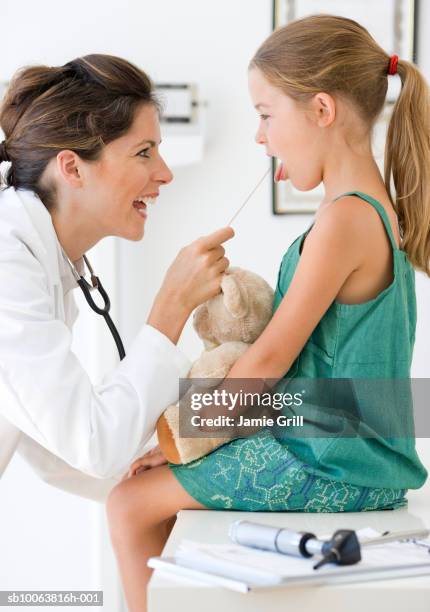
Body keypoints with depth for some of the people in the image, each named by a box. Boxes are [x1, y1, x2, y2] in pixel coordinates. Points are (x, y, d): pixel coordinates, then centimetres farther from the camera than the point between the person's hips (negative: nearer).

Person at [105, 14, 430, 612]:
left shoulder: (344, 220, -22)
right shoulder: (378, 207, 9)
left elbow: (271, 358, -19)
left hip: (330, 469, -9)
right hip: (349, 453, 9)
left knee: (131, 504, -2)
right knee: (148, 493, 20)